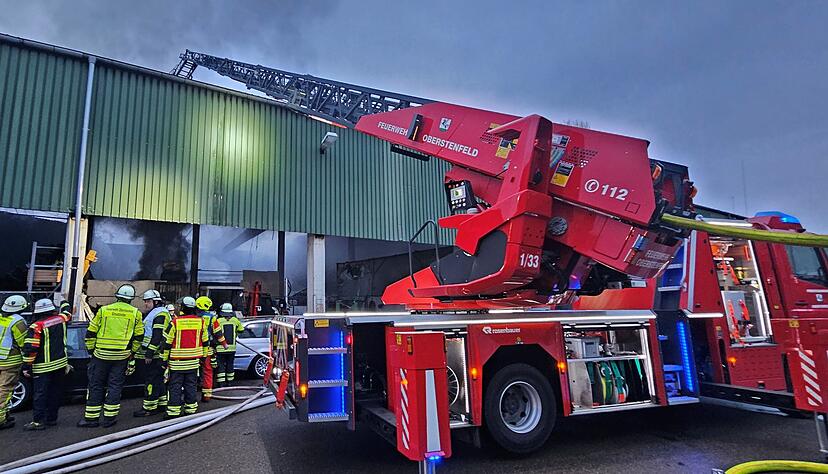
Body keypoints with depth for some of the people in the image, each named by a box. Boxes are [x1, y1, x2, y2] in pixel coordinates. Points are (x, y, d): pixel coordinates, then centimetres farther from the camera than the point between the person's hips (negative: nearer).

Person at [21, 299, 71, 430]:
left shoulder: (36, 326, -13)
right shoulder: (61, 319, 1)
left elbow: (30, 349, -16)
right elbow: (67, 313, 28)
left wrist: (27, 366, -8)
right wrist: (64, 303, 47)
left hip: (43, 367, -5)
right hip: (60, 364, 5)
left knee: (40, 393, 0)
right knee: (56, 392, 12)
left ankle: (38, 421, 2)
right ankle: (51, 418, 20)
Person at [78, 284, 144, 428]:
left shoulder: (103, 310, 1)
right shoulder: (135, 313, 0)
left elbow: (90, 333, 3)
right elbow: (139, 336, 4)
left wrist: (91, 349, 15)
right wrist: (132, 352, 15)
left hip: (101, 354, 0)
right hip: (122, 356, 0)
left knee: (96, 385, 10)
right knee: (115, 386, 8)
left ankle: (91, 417, 15)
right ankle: (109, 417, 11)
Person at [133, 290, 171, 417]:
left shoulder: (160, 314, -14)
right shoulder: (153, 313, 21)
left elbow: (157, 336, -21)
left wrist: (149, 354, -22)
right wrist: (147, 353, 25)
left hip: (156, 355, -11)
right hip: (155, 355, 11)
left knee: (151, 381, -6)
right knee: (159, 380, 15)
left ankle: (149, 408, -2)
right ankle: (161, 404, 22)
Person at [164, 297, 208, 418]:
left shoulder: (175, 321, -10)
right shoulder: (201, 321, 1)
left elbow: (167, 342, -6)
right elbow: (205, 341, 10)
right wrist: (204, 355, 21)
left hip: (177, 361, -3)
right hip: (194, 360, 3)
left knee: (175, 386, 4)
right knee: (191, 385, 12)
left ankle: (173, 411, 5)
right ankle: (191, 408, 17)